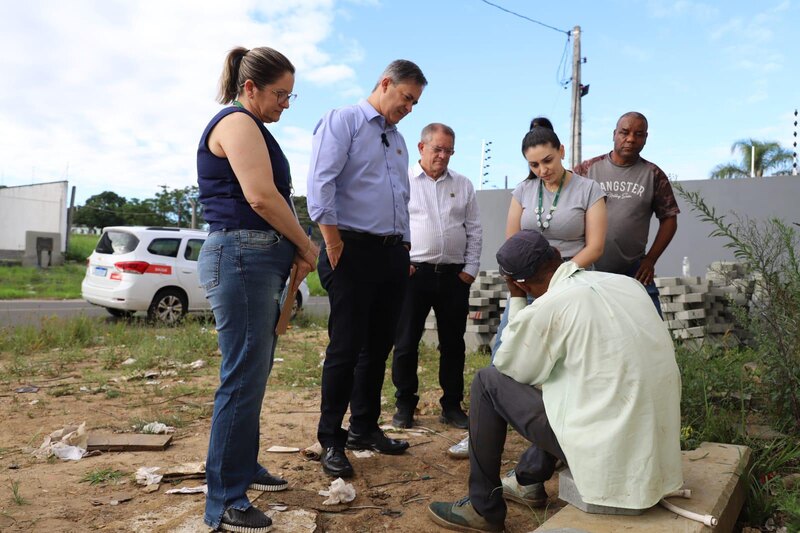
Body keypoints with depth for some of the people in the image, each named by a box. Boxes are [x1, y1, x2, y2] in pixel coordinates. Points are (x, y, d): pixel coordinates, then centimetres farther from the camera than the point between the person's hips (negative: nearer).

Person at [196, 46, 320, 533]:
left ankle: (244, 466, 28)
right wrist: (306, 246, -7)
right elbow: (261, 197, -20)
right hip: (242, 258, -10)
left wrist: (293, 252, 7)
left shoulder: (251, 128, 23)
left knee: (255, 371, 15)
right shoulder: (238, 122, -8)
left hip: (258, 260, 10)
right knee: (244, 378, -8)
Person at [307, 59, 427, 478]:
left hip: (393, 254, 8)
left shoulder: (398, 140, 21)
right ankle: (331, 441, 10)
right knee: (346, 347, -4)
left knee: (379, 346, 12)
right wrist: (333, 243, -18)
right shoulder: (342, 121, -3)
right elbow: (320, 183, -14)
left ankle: (364, 428, 27)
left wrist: (404, 246, 15)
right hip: (353, 251, -7)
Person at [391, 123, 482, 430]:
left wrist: (470, 269, 4)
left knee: (453, 343, 8)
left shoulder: (463, 185, 13)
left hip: (455, 275, 3)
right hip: (413, 272, -3)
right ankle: (405, 405, 16)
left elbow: (474, 230, 13)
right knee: (406, 342, 2)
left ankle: (452, 406, 20)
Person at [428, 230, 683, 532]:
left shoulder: (547, 307, -13)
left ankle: (484, 509, 17)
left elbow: (508, 368, 3)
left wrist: (516, 299, 8)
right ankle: (530, 479, 41)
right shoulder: (627, 283, 7)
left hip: (609, 452, -7)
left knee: (488, 381, 6)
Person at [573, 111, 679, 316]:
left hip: (633, 272, 1)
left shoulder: (653, 175, 4)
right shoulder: (587, 169, 1)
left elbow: (668, 219, 7)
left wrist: (650, 260, -2)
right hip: (587, 269, 0)